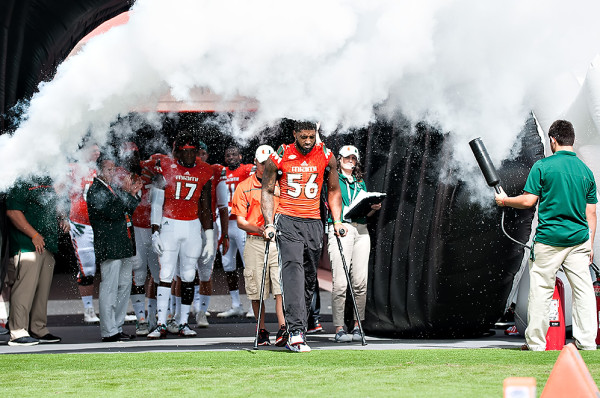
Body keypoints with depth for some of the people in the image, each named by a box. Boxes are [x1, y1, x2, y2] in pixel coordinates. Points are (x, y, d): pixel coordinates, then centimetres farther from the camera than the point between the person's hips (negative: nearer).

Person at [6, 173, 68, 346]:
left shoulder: (47, 181, 17)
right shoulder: (22, 183, -11)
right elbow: (12, 212, -18)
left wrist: (62, 220, 10)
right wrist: (34, 235, -18)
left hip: (47, 246, 9)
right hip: (26, 246, -9)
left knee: (43, 288, 12)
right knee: (25, 287, -10)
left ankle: (39, 330, 20)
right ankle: (17, 333, -8)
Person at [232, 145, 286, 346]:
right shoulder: (244, 187, 8)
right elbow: (240, 221, 4)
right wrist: (258, 229, -15)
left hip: (279, 241, 0)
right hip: (255, 243, 0)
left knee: (281, 286, -14)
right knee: (257, 291, 3)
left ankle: (283, 329, -23)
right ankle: (262, 331, 15)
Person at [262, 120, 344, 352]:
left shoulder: (326, 156, 5)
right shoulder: (279, 157, -3)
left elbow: (333, 190, 16)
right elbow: (267, 190, 5)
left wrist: (337, 221, 8)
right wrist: (269, 224, -4)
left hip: (314, 223, 4)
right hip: (287, 221, -4)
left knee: (309, 277, 5)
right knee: (293, 268, -21)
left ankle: (297, 331, 14)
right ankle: (295, 332, -29)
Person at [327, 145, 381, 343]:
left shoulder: (360, 183, 24)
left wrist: (374, 208, 5)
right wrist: (338, 222, -16)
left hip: (361, 230, 5)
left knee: (360, 281, 0)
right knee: (340, 282, -11)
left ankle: (357, 326, 6)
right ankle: (339, 329, -11)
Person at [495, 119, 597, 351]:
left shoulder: (543, 166, -6)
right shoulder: (586, 171, 8)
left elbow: (528, 201, -8)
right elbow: (591, 213, 9)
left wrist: (504, 201, 9)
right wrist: (589, 245, 14)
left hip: (549, 238, -3)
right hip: (579, 239, 4)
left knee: (541, 289, 4)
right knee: (583, 289, 6)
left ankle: (535, 342, 8)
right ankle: (586, 341, 4)